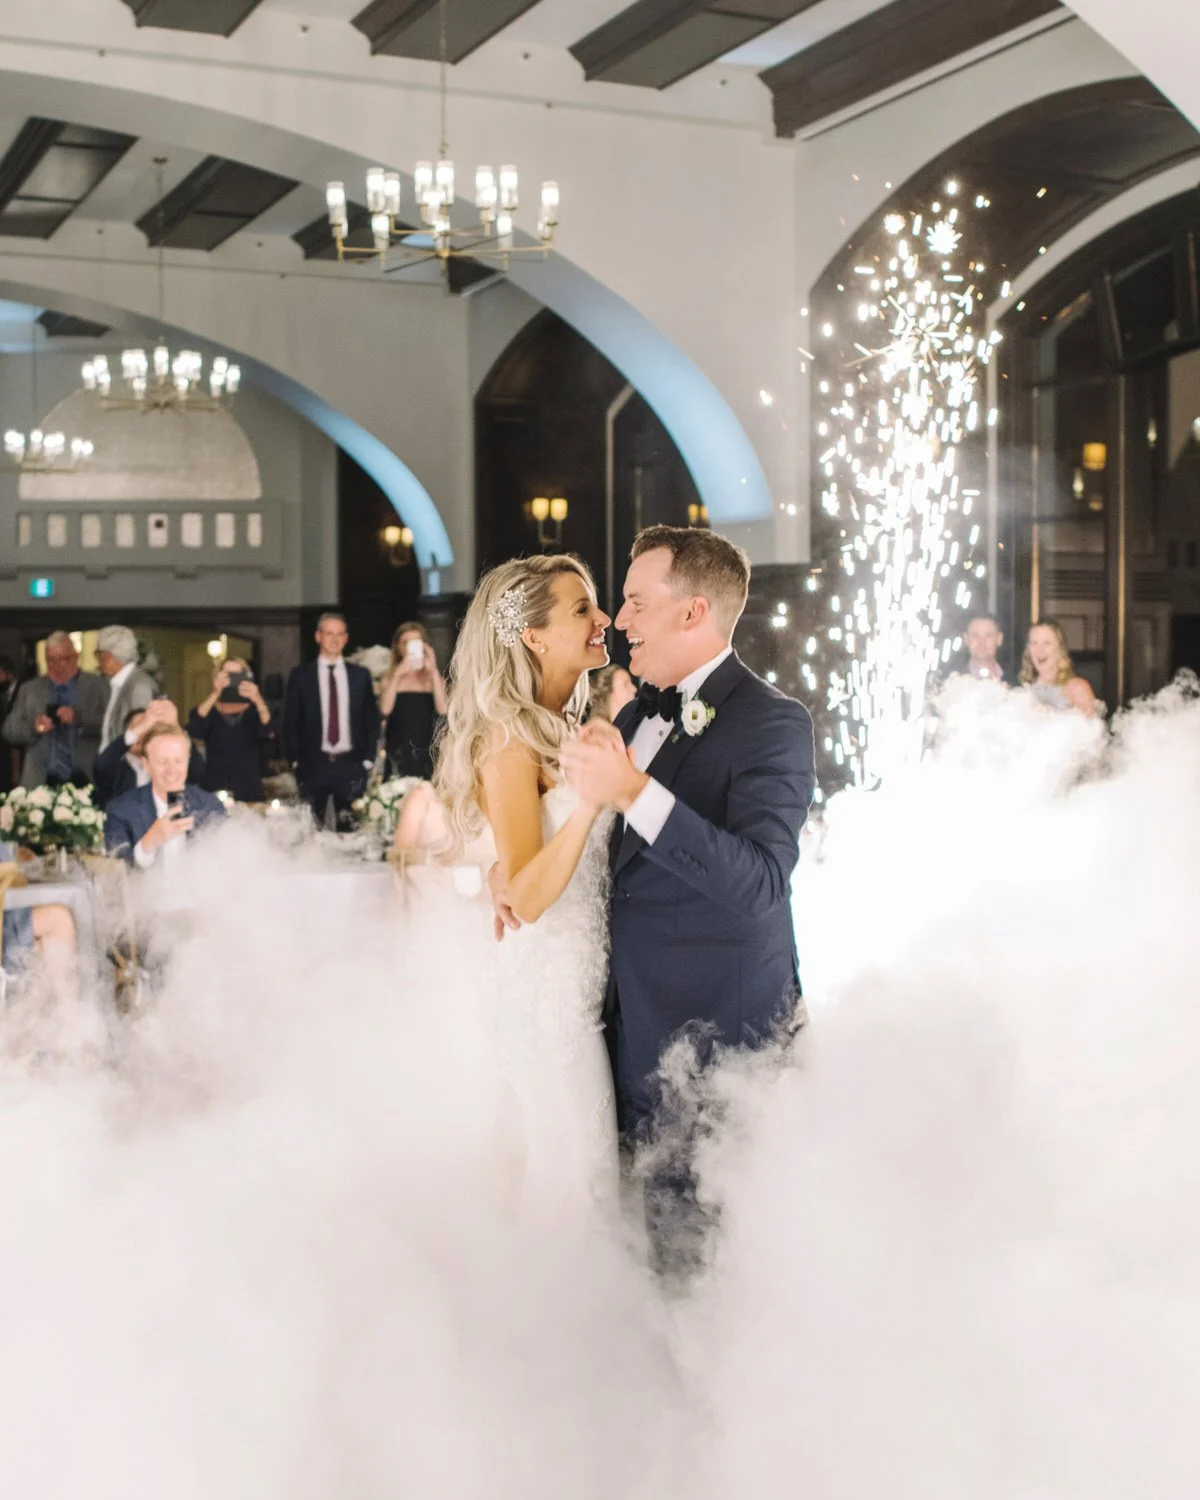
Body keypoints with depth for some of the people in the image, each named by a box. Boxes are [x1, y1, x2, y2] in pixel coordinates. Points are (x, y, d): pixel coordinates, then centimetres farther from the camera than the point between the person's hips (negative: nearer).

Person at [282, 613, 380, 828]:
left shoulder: (361, 675, 8)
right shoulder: (301, 675, 4)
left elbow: (372, 719, 10)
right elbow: (290, 722, 5)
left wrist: (368, 758, 2)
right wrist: (295, 760, -1)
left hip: (351, 764, 1)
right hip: (313, 764, -1)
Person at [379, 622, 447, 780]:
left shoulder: (433, 677, 8)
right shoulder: (390, 678, 9)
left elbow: (442, 709, -9)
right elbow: (385, 709, -8)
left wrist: (433, 670, -8)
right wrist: (397, 675, -13)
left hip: (426, 754, 0)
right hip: (398, 753, 0)